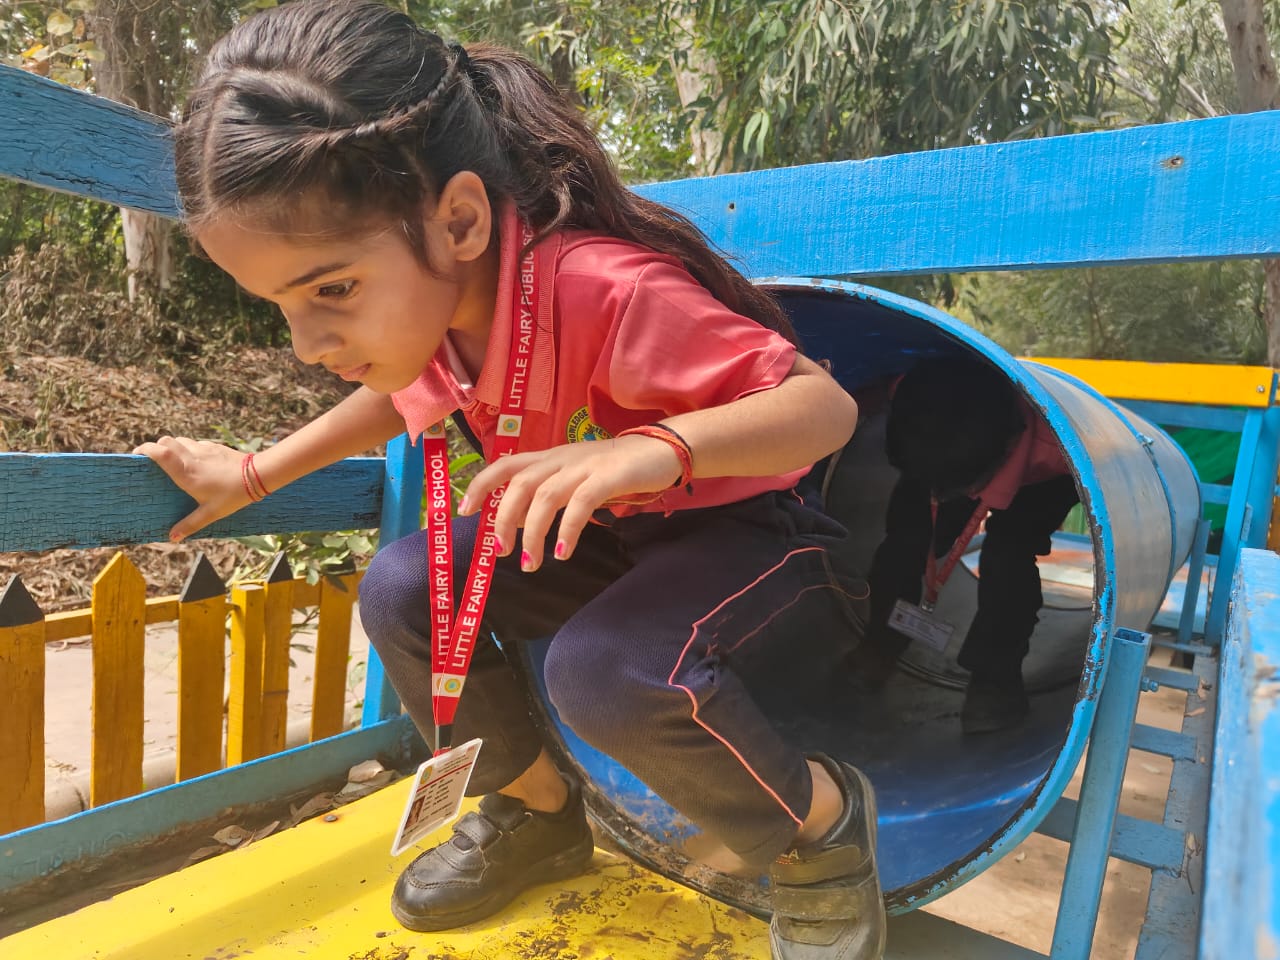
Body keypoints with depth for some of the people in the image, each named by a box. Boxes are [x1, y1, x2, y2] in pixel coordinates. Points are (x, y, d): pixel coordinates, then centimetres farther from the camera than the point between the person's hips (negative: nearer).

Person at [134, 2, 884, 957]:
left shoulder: (604, 293, -33)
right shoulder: (423, 302, -8)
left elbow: (827, 405, -31)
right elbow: (403, 395, 16)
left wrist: (652, 448, -49)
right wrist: (255, 473, 14)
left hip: (747, 530, -7)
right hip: (596, 535, 7)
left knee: (607, 668, -35)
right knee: (403, 590, -8)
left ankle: (825, 820, -4)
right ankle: (538, 809, 14)